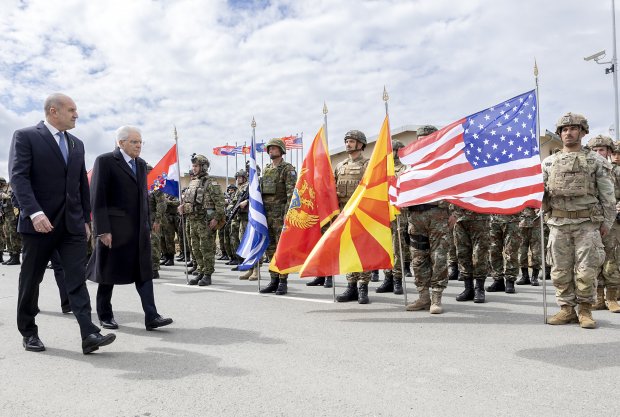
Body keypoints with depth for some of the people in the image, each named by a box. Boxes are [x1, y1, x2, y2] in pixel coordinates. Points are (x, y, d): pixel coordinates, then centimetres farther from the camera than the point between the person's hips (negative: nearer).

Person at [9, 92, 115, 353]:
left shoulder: (76, 144, 16)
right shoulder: (25, 136, -2)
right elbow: (18, 177, -12)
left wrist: (86, 219, 13)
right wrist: (34, 212, -24)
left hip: (72, 224, 4)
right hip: (40, 222, -4)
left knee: (77, 279, -4)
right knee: (31, 280, 9)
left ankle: (89, 335, -10)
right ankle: (28, 333, 24)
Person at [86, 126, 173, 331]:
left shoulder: (141, 164, 14)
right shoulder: (105, 161, -6)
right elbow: (97, 198, -11)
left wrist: (147, 225, 12)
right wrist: (102, 230, -17)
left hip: (139, 229, 6)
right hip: (114, 228, -6)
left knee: (144, 272, 0)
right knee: (109, 273, 7)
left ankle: (151, 317, -2)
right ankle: (105, 315, 23)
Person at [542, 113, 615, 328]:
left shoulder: (596, 161, 6)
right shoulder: (550, 162, 11)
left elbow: (607, 194, 4)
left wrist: (607, 221, -1)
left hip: (587, 223, -2)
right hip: (558, 223, 2)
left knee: (586, 270, -2)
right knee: (561, 270, 5)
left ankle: (585, 310, 13)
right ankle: (567, 309, 16)